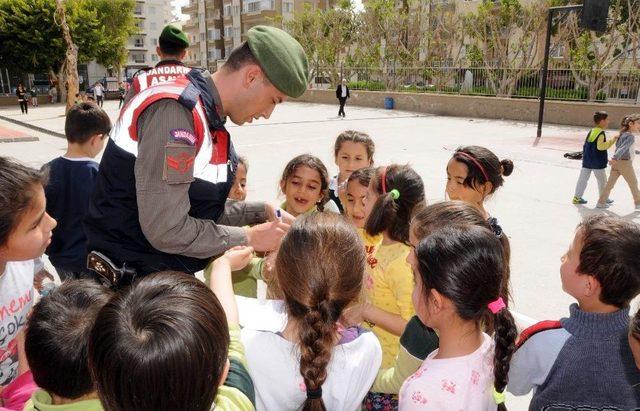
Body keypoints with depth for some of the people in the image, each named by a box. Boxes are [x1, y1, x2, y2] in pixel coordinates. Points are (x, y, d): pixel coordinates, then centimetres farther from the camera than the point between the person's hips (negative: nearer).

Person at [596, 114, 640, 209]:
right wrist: (615, 158, -40)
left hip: (617, 162, 8)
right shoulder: (631, 136, -15)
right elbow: (623, 148, -29)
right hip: (625, 163, -8)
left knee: (610, 183, 9)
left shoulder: (623, 134, 11)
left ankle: (601, 202, 9)